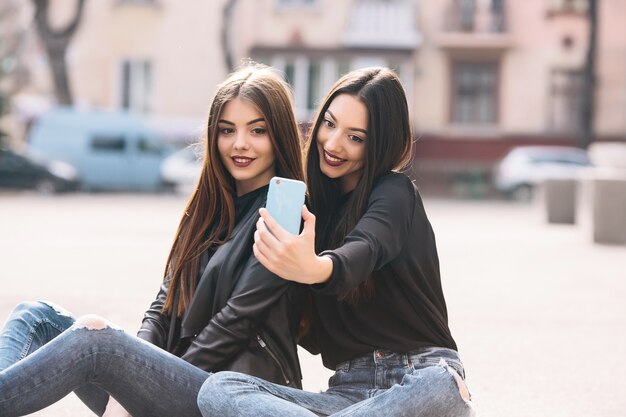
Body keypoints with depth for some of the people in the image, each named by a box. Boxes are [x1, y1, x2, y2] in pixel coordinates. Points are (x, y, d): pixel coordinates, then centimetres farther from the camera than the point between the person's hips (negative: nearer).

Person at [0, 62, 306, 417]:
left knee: (92, 340, -29)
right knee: (37, 316, -4)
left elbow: (235, 321, -12)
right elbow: (167, 303, 12)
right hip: (177, 375, 8)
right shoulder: (209, 207, 18)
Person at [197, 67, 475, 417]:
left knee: (439, 387, -43)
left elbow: (363, 251, -28)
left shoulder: (395, 194, -1)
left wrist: (315, 269, -51)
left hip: (421, 381, -5)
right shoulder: (318, 203, 16)